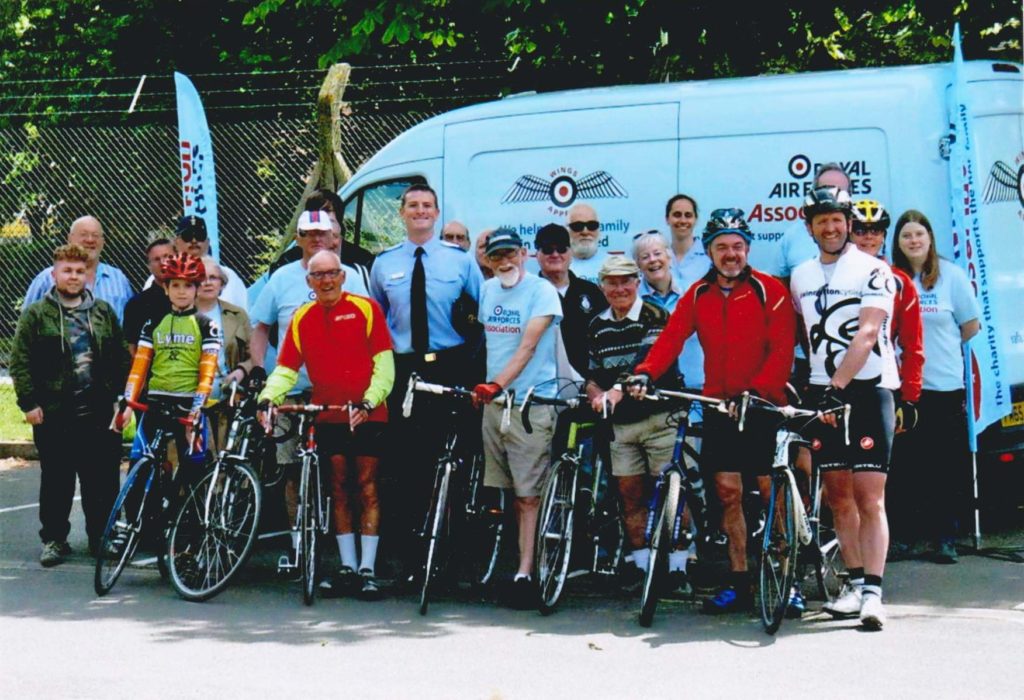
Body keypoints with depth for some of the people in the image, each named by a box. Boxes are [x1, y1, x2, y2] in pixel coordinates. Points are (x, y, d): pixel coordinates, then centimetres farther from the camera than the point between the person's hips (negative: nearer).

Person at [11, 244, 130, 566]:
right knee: (56, 481, 4)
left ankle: (102, 537, 15)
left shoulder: (104, 312, 11)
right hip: (54, 415, -2)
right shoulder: (36, 315, 4)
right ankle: (53, 539, 14)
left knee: (102, 479, 3)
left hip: (99, 413, 2)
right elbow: (19, 362, 0)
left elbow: (122, 358, 12)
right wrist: (29, 403, -7)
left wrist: (120, 398, 4)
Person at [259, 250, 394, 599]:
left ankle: (368, 569, 0)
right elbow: (286, 369, 5)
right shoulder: (301, 319, 6)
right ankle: (347, 567, 12)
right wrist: (268, 396, -14)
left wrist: (369, 401, -18)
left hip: (367, 416, -3)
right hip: (328, 416, 3)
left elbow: (384, 364, -5)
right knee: (339, 489, 7)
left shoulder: (365, 308, -3)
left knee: (367, 489, -2)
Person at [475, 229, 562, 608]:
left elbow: (527, 347, -17)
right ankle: (513, 559, 18)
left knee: (528, 495, -7)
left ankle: (525, 573, -7)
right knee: (509, 492, 10)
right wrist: (482, 386, 15)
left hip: (532, 401, -6)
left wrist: (498, 384, -27)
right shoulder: (488, 290, 11)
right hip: (493, 401, 6)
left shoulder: (542, 291, -9)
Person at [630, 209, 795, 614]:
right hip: (719, 408, 4)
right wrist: (644, 375, -18)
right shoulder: (698, 295, 9)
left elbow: (782, 350, -9)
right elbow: (671, 338, -1)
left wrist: (755, 391, -21)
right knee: (728, 493, 3)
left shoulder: (769, 290, -3)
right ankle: (738, 583, 7)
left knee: (773, 494, -3)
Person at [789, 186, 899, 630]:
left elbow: (866, 335, -17)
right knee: (838, 494, 6)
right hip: (823, 394, 5)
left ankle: (872, 592, -13)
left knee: (869, 497, -9)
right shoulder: (800, 277, 12)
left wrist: (838, 385, -26)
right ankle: (854, 582, 13)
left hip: (868, 389, -5)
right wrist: (803, 382, 12)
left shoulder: (874, 271, -6)